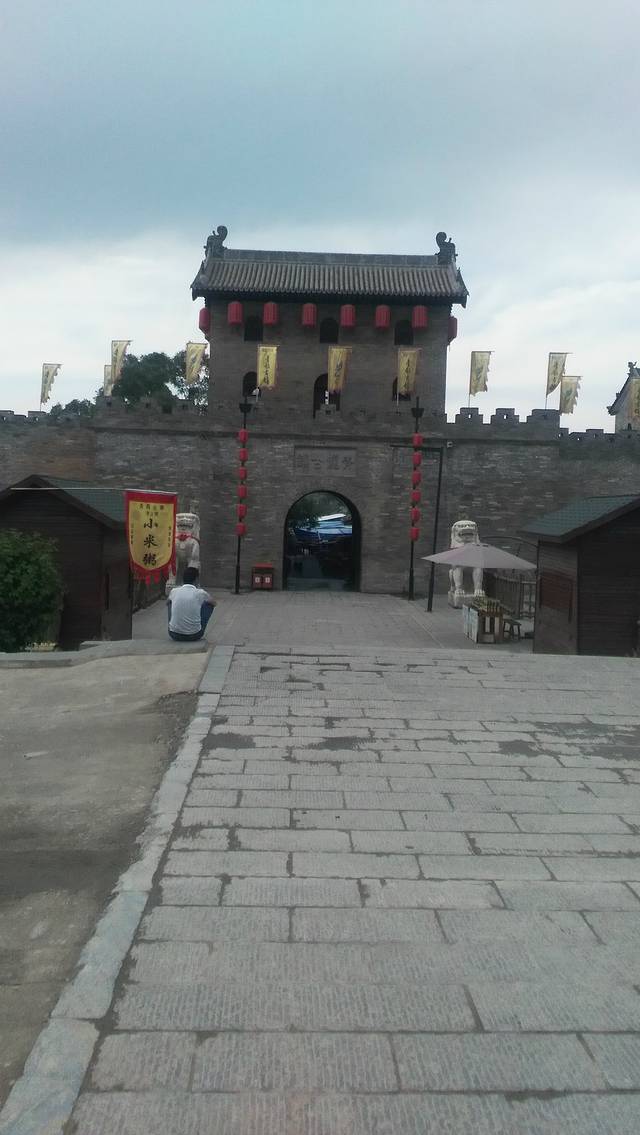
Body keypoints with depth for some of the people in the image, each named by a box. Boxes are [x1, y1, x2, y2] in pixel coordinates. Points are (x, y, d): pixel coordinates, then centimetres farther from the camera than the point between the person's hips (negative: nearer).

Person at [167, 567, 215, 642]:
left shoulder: (174, 591, 1)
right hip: (195, 635, -2)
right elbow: (214, 603, 18)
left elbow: (167, 603, 27)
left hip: (174, 635, 2)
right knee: (209, 605, 17)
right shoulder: (200, 593, -5)